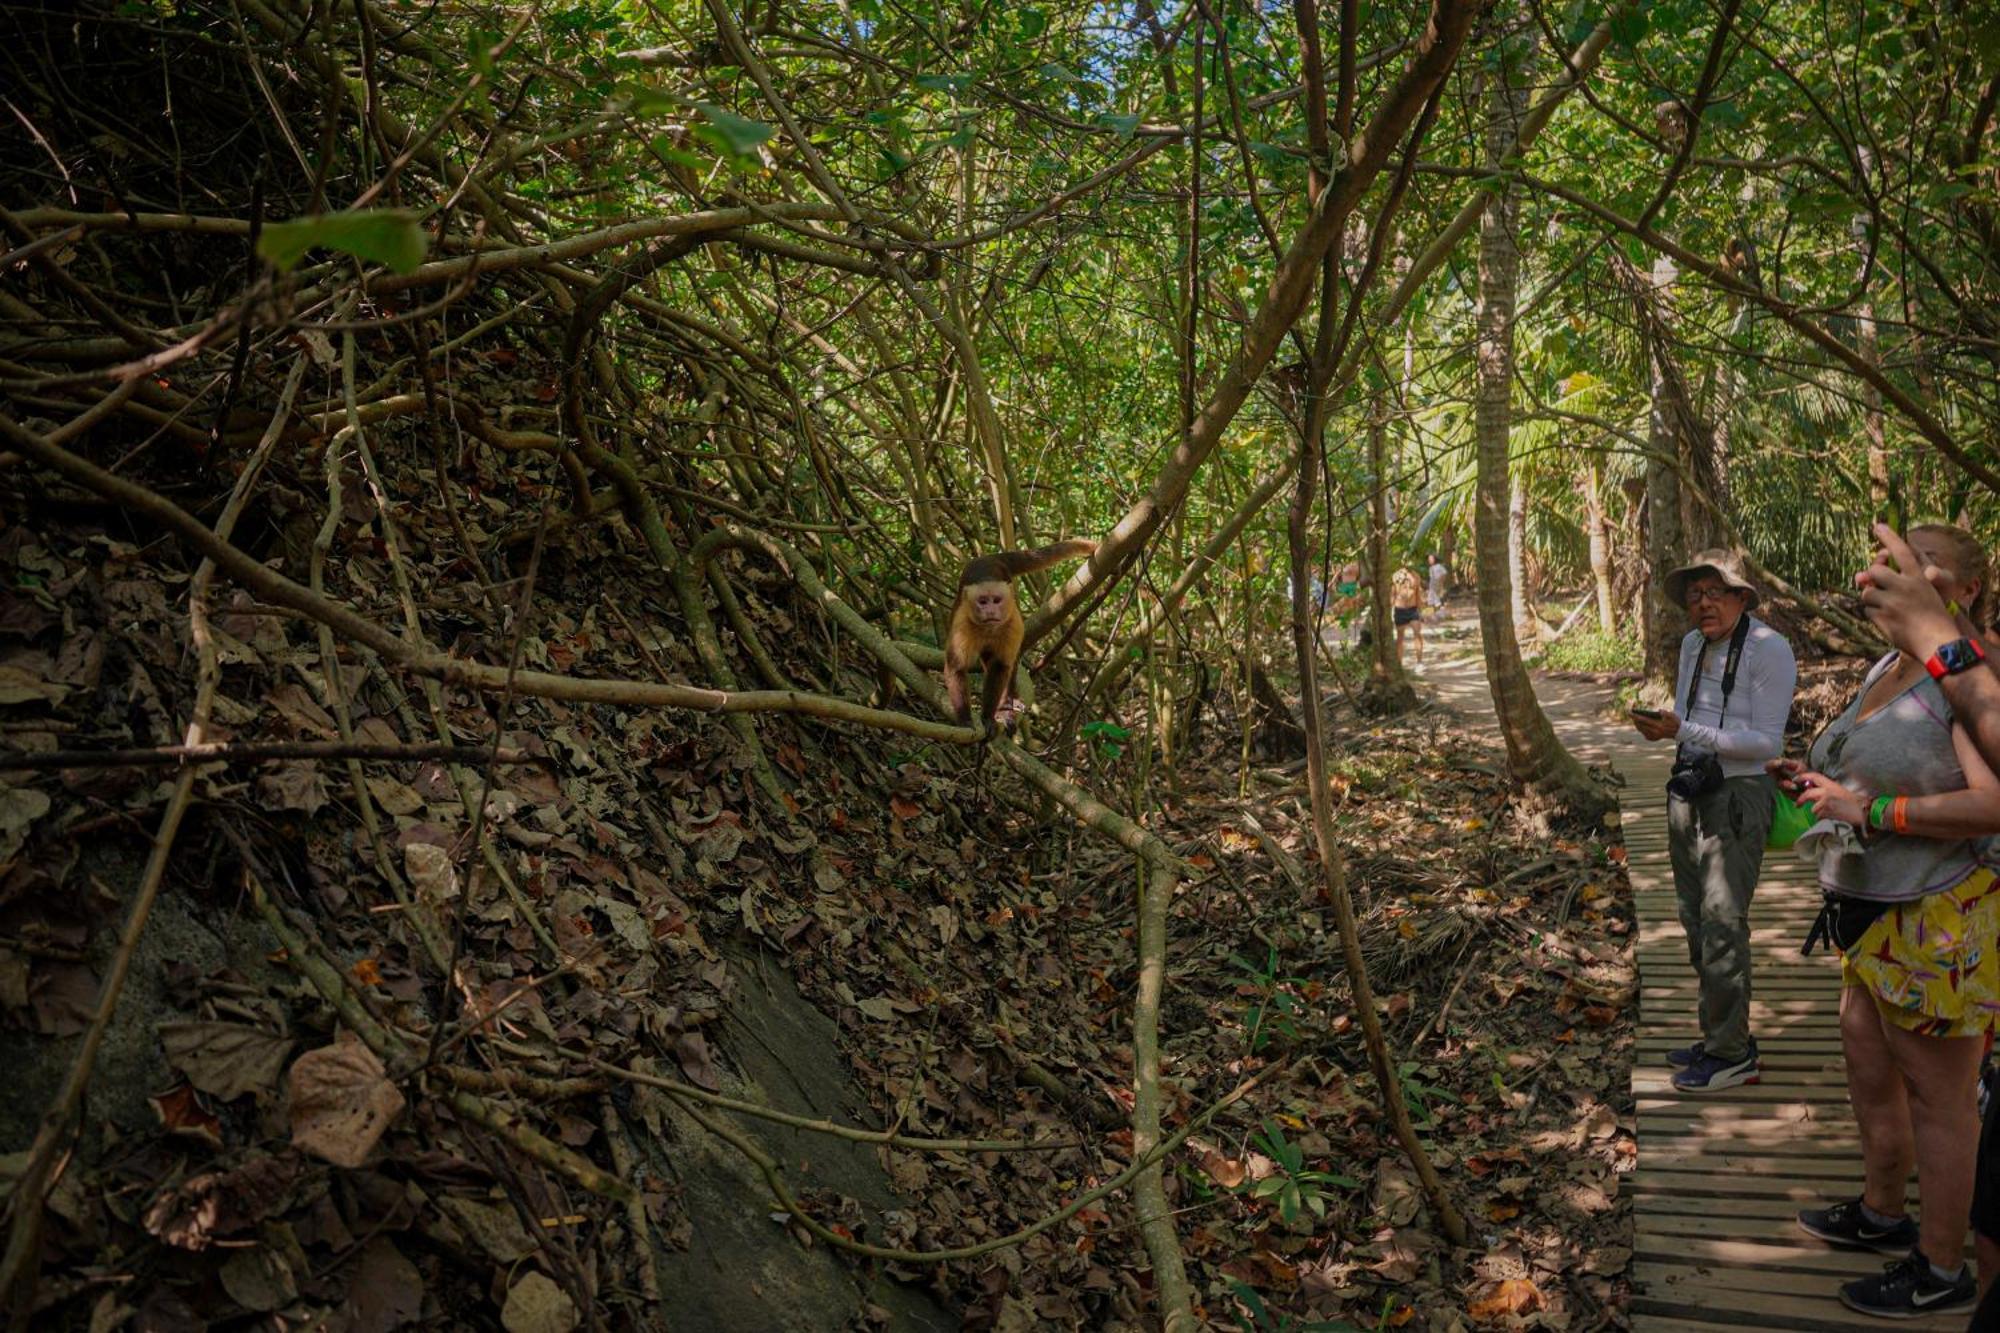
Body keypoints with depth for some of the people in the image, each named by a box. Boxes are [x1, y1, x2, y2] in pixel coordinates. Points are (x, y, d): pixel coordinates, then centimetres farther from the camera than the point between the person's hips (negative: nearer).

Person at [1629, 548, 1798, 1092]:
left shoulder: (1769, 649, -12)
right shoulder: (1693, 644, 10)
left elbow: (1767, 742, -17)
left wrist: (1684, 731, -24)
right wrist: (1660, 725, 0)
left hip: (1738, 797, -8)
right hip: (1689, 792, 8)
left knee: (1722, 922, -6)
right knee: (1696, 919, 12)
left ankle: (1731, 1052, 4)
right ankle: (1721, 1036, 24)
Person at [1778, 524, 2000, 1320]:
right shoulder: (1886, 668, 11)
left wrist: (1870, 810, -26)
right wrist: (1817, 782, 9)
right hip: (1876, 916, 9)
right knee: (1869, 1070, 22)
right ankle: (1880, 1215, 42)